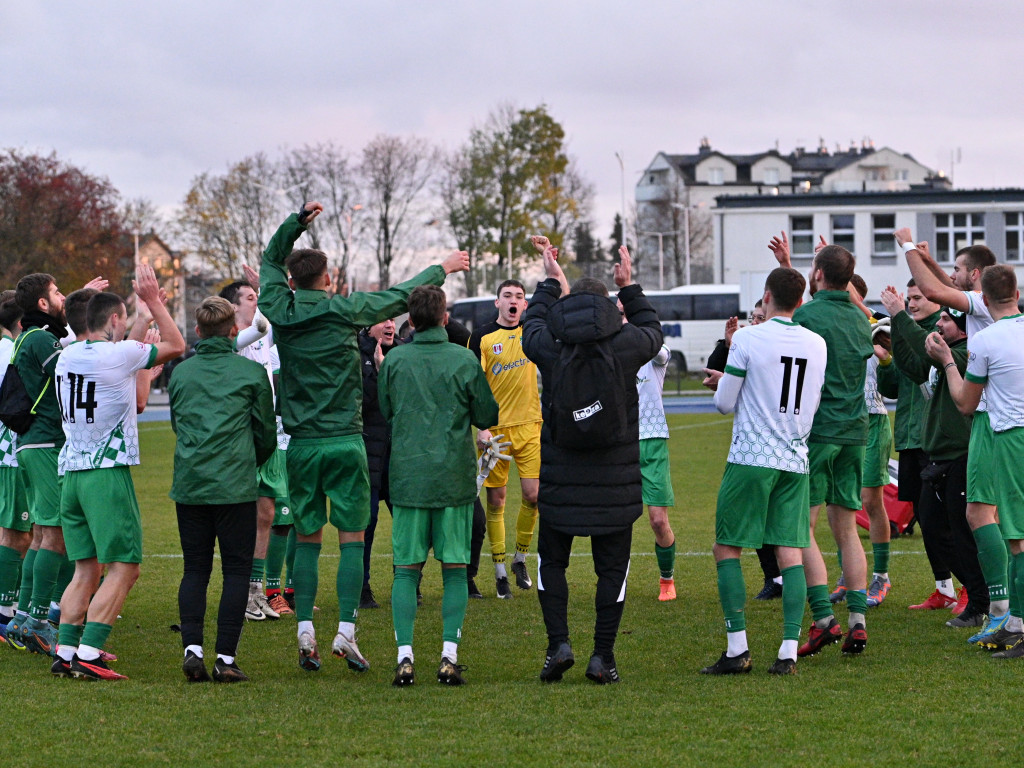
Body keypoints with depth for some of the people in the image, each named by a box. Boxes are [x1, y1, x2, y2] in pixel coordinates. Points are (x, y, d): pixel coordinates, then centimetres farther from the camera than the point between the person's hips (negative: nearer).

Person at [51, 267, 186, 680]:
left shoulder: (67, 356, 11)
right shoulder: (119, 354, -10)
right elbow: (175, 345, 4)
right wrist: (153, 301, 14)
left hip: (71, 472, 7)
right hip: (108, 472, -7)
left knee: (86, 569, 12)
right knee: (124, 567, -4)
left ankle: (65, 653, 6)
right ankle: (88, 654, -13)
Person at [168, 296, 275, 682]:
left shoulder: (181, 372, 8)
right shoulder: (251, 372, -1)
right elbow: (267, 434, 7)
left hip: (189, 485, 3)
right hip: (236, 486, -3)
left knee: (195, 569, 11)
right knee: (236, 570, 3)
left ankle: (192, 647, -4)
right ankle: (226, 658, -3)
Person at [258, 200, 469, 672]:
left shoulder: (280, 311, 1)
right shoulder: (344, 311, -6)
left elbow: (270, 260, 21)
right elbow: (400, 296, 8)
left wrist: (297, 221, 16)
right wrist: (442, 269, 22)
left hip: (302, 446, 3)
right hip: (345, 442, -3)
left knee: (307, 540, 7)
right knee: (352, 539, 0)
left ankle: (305, 634, 2)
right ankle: (346, 633, -8)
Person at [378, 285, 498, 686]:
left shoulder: (394, 361, -1)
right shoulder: (463, 360, -5)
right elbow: (488, 415, 1)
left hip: (407, 476, 1)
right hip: (454, 478, -1)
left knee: (405, 569, 4)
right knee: (455, 568, 5)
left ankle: (405, 656, -5)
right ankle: (449, 656, -2)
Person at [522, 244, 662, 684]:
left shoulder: (549, 347, -5)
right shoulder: (624, 345, -6)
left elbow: (532, 325, 19)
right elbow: (652, 331, 18)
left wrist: (551, 283, 32)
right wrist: (628, 286, 27)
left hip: (560, 481, 0)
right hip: (615, 483, 0)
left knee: (551, 563, 14)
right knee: (611, 569, 8)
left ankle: (558, 643, 1)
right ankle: (603, 657, 5)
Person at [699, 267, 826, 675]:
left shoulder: (748, 339, -7)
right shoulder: (817, 344, 7)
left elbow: (725, 403, -4)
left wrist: (721, 384, 21)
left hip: (751, 458, -4)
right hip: (795, 461, 4)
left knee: (727, 549, 4)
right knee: (791, 552, 2)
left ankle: (737, 649, -2)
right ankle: (788, 652, -6)